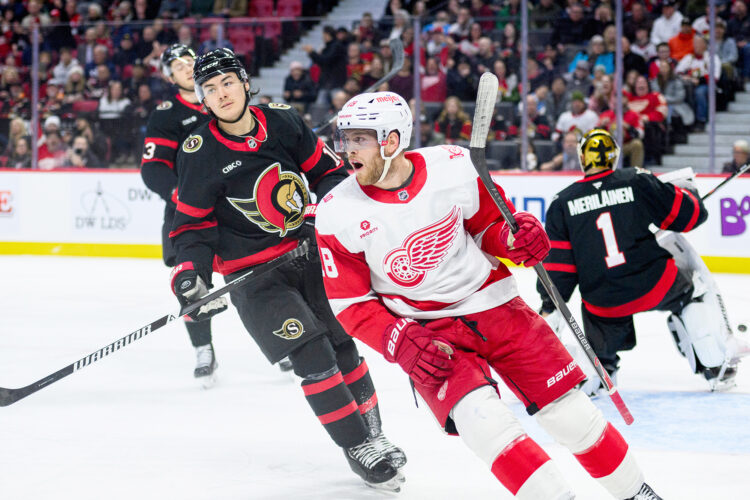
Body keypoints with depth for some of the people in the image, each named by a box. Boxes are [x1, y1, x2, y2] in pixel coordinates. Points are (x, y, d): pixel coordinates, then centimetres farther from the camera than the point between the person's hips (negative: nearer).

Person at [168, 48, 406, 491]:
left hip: (307, 251, 4)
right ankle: (357, 447, -6)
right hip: (253, 273, -4)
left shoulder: (283, 121, -4)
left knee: (343, 344, 9)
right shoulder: (200, 152, -12)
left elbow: (326, 169, 9)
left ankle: (373, 434, 25)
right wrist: (192, 267, -21)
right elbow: (193, 221, -5)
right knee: (311, 353, -14)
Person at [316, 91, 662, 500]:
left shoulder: (453, 167, -12)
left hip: (491, 303, 1)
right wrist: (401, 342, -18)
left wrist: (517, 237, -16)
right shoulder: (338, 215, -12)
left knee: (569, 413, 1)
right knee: (482, 420, -25)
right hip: (426, 332, -1)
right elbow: (349, 303, -4)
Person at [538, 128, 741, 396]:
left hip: (602, 301, 2)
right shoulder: (638, 181, -2)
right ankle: (715, 367, 22)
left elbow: (557, 261, 1)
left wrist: (550, 307, 7)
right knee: (692, 291, 27)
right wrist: (686, 189, 26)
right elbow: (688, 214, 4)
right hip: (654, 283, -2)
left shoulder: (562, 203, 2)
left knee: (602, 345, 29)